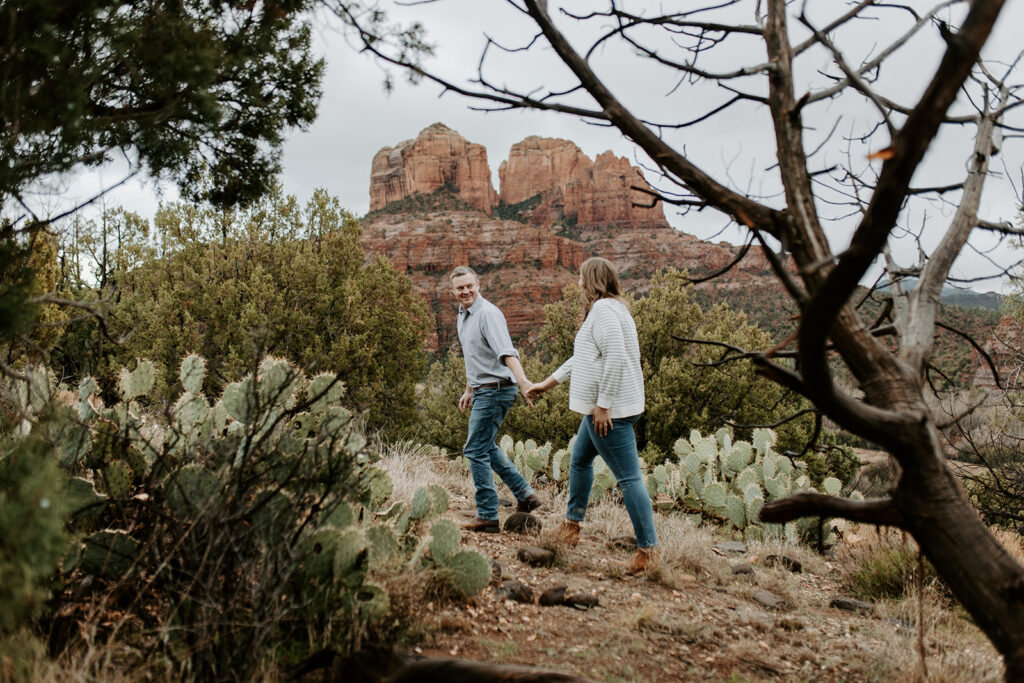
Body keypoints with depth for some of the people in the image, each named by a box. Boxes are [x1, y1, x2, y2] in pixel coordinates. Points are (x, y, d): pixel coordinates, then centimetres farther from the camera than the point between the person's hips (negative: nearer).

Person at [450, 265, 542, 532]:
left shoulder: (488, 314, -18)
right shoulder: (463, 316, 13)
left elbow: (506, 351, -33)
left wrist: (522, 380, -46)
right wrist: (469, 390, 28)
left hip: (496, 390, -10)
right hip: (483, 390, 10)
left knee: (476, 450, -7)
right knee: (486, 447, 20)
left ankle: (487, 517, 0)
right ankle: (525, 495, 24)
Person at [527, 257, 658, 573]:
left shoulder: (603, 310, -16)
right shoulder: (607, 309, 17)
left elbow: (617, 359, -27)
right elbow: (583, 358, 26)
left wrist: (603, 405, -24)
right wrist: (547, 383, 29)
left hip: (610, 411, -11)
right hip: (601, 408, 11)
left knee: (629, 478, -9)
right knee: (580, 459, 25)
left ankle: (647, 550, -6)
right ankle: (572, 524, 38)